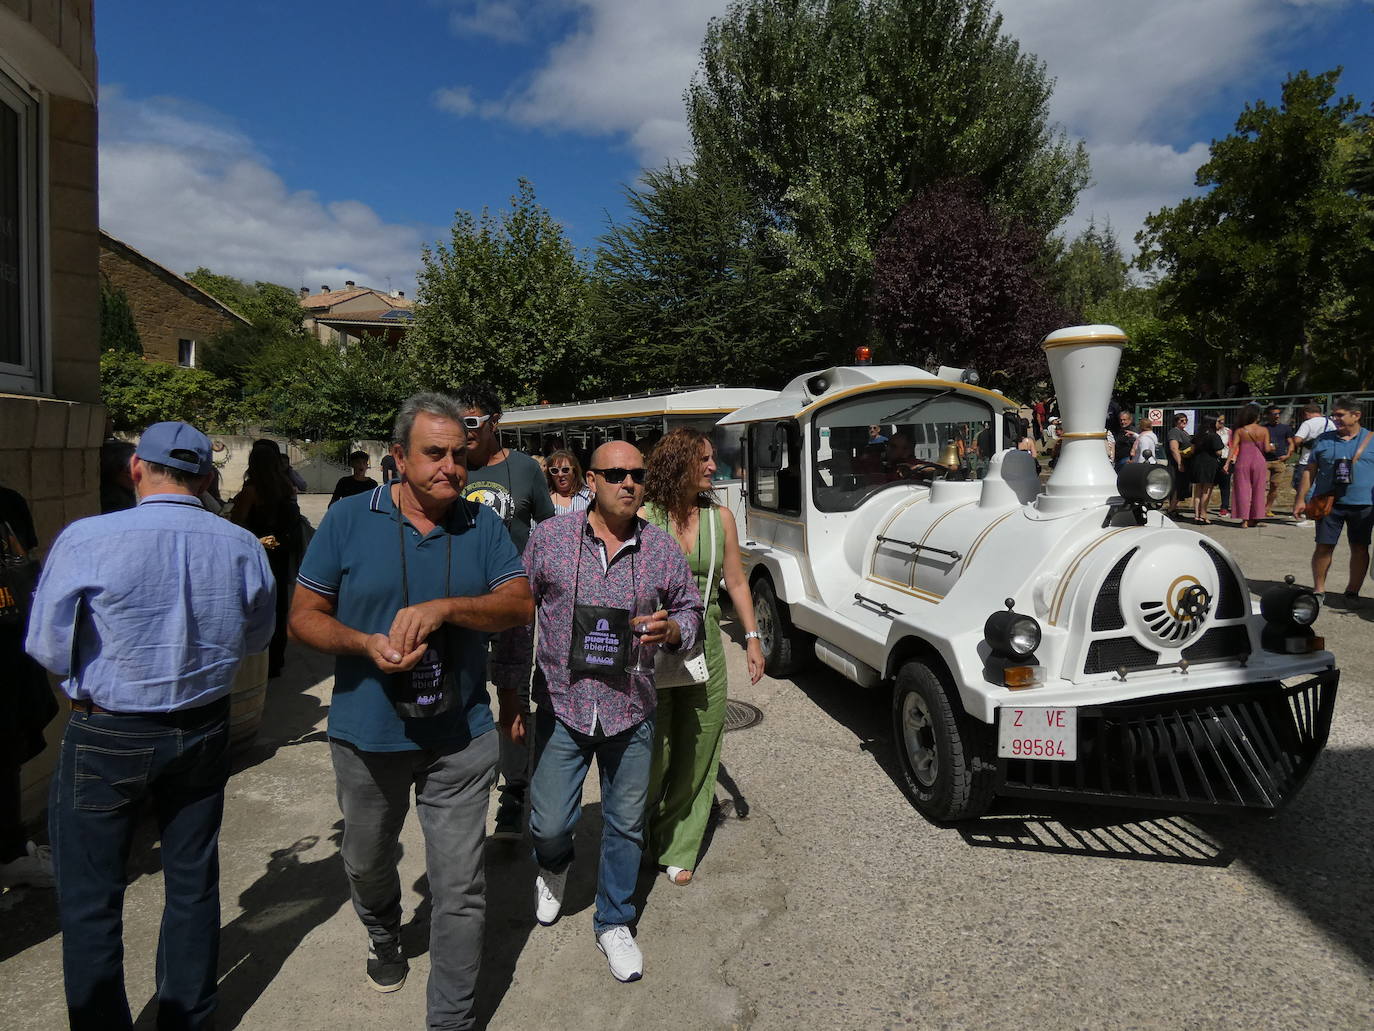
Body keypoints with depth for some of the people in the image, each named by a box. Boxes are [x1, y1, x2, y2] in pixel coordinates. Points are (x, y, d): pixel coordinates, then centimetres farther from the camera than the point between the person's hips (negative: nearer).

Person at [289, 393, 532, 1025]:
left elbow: (520, 605, -9)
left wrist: (443, 607, -25)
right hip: (367, 736, 1)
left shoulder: (482, 525, -2)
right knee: (367, 864, 25)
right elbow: (305, 615, -3)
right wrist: (366, 644, -22)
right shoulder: (349, 519, -6)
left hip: (460, 738, 0)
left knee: (461, 889, 3)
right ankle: (384, 940, 58)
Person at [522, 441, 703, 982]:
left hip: (631, 711, 1)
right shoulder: (549, 537, -5)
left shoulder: (663, 548, -1)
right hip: (562, 707, -1)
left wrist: (670, 628, -14)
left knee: (626, 826, 12)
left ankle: (613, 923, 36)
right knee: (550, 824, 5)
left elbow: (691, 610, 9)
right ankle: (554, 867, 44)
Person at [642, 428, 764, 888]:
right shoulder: (644, 518, -7)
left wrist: (752, 637, 6)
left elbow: (736, 582, 10)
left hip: (704, 647, 4)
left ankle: (678, 850, 27)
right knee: (651, 752, 4)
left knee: (697, 755, 9)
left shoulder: (719, 517, 5)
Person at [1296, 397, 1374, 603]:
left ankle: (1352, 591, 20)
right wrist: (1302, 499, 4)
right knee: (1323, 547, 1)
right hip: (1328, 503, 1)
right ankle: (1319, 590, 12)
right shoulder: (1324, 440, 8)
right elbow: (1310, 470, 10)